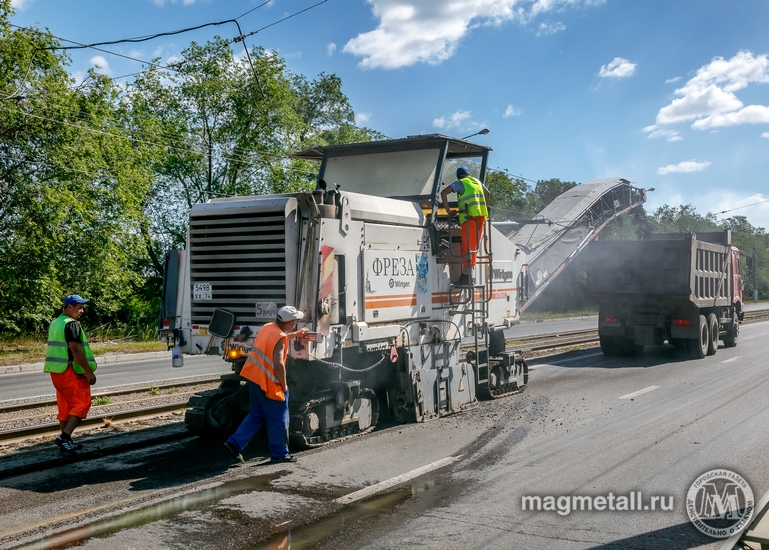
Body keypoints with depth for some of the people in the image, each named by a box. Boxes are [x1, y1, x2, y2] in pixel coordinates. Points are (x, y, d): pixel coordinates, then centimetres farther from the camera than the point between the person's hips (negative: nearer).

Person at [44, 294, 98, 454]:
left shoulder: (54, 323, 15)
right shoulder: (72, 324, -15)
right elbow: (76, 350, -21)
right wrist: (89, 372, -18)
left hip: (56, 371, 9)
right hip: (71, 371, -9)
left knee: (65, 406, 14)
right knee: (81, 404, -4)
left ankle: (66, 441, 18)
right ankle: (64, 437, -12)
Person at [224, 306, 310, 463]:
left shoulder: (267, 328, 7)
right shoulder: (280, 338, -20)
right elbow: (278, 364, -28)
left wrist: (295, 335, 37)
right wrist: (283, 385, -15)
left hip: (254, 378, 9)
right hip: (268, 384, -9)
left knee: (256, 415, 20)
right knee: (278, 420, 6)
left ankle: (234, 443, 15)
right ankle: (280, 453, 15)